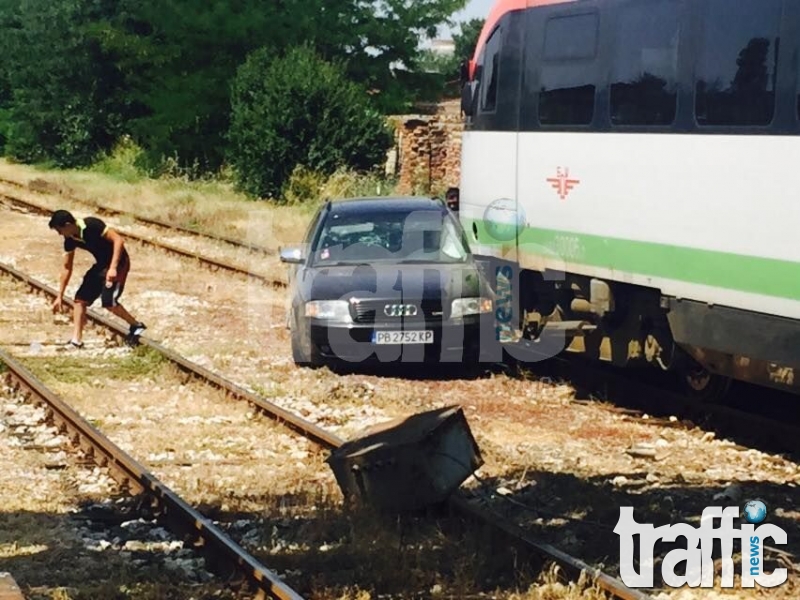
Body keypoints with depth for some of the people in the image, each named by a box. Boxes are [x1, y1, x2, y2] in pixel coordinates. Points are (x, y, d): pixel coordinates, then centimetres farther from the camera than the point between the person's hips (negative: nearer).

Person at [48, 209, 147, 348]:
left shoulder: (92, 225, -26)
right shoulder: (70, 240, -2)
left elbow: (118, 240, -27)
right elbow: (67, 268, 8)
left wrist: (113, 268, -34)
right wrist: (60, 296, 8)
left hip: (118, 263, -8)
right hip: (101, 264, 8)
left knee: (108, 301, -20)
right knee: (80, 299, 1)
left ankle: (136, 326, 1)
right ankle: (76, 340, 5)